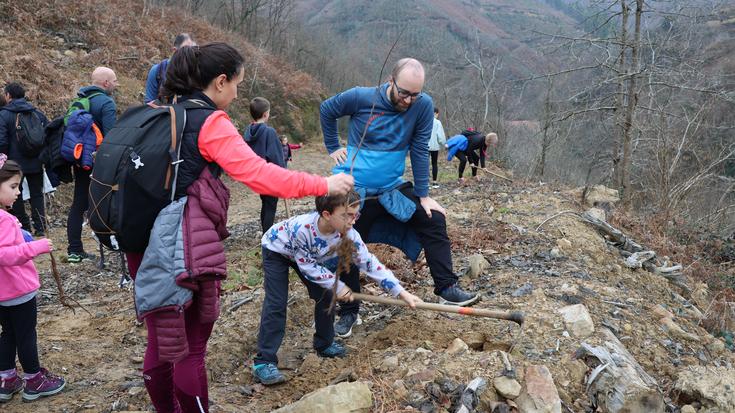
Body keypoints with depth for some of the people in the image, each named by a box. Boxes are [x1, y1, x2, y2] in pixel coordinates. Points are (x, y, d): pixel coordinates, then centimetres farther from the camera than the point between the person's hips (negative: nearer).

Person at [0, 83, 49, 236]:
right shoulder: (37, 113, 4)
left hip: (15, 163, -4)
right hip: (36, 164, 4)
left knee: (16, 197, 10)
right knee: (37, 195, 12)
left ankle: (24, 228, 10)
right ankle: (40, 227, 6)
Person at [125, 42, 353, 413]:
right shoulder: (210, 122, -12)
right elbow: (258, 174, -21)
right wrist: (323, 185, -15)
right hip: (183, 250, -8)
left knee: (162, 341, 19)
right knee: (191, 346, 6)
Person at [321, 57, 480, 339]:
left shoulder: (423, 105, -13)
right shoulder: (361, 98, -15)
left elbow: (420, 151, -9)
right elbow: (326, 110, 3)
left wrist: (423, 196, -7)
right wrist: (333, 147, 2)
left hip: (392, 189, 2)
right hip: (354, 190, -2)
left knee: (434, 220, -6)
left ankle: (447, 288, 6)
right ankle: (348, 312, 22)